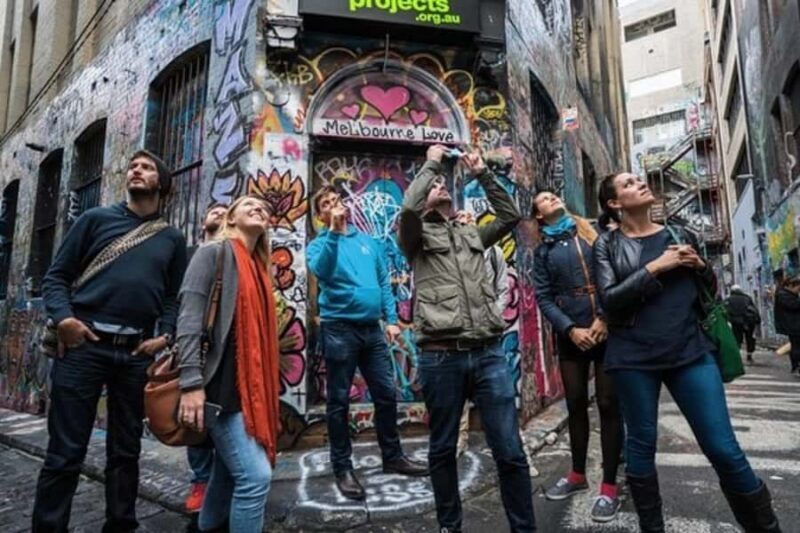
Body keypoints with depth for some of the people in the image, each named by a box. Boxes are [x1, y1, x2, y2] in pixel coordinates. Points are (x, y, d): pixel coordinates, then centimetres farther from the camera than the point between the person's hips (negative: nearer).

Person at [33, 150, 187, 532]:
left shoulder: (172, 239, 13)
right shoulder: (96, 219, 8)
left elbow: (175, 295, 11)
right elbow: (57, 275, 5)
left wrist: (165, 335, -4)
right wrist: (63, 317, -11)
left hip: (137, 352, 2)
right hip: (84, 345, -2)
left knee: (126, 451, 12)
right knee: (65, 452, 2)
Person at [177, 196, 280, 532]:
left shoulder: (257, 267, 17)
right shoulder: (214, 252, -3)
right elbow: (189, 317, -13)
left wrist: (265, 390, 16)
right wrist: (191, 383, -21)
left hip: (250, 386, 8)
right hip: (221, 383, -8)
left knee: (229, 472, 18)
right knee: (256, 475, -11)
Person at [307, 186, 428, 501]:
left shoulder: (368, 241, 13)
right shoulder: (319, 244, 1)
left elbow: (384, 282, 12)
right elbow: (321, 271, -22)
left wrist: (391, 319, 4)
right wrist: (335, 232, -26)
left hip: (372, 327, 4)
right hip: (339, 328, -4)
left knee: (386, 394, 11)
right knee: (339, 400, 4)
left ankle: (393, 456, 28)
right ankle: (342, 468, 18)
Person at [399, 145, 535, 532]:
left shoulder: (472, 234, 21)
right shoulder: (417, 236, 7)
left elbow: (510, 215, 18)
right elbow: (409, 207, -12)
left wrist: (482, 173, 16)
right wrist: (430, 163, 2)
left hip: (489, 354, 3)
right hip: (441, 357, -3)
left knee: (510, 452, 5)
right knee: (443, 450, 13)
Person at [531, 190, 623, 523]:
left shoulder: (592, 231, 7)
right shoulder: (542, 251, 9)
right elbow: (543, 297, 2)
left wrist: (605, 318, -11)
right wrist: (571, 329, -10)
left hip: (607, 328, -1)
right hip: (571, 334, 2)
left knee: (608, 404, 0)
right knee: (576, 404, 10)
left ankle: (609, 486, 12)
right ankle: (578, 474, 27)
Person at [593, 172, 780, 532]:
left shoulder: (680, 235, 12)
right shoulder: (607, 244, 2)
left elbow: (710, 291, 19)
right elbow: (609, 299, -9)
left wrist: (699, 266, -2)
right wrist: (655, 267, -14)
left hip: (691, 351, 2)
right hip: (634, 357, -2)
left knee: (724, 448, 1)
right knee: (641, 444, 8)